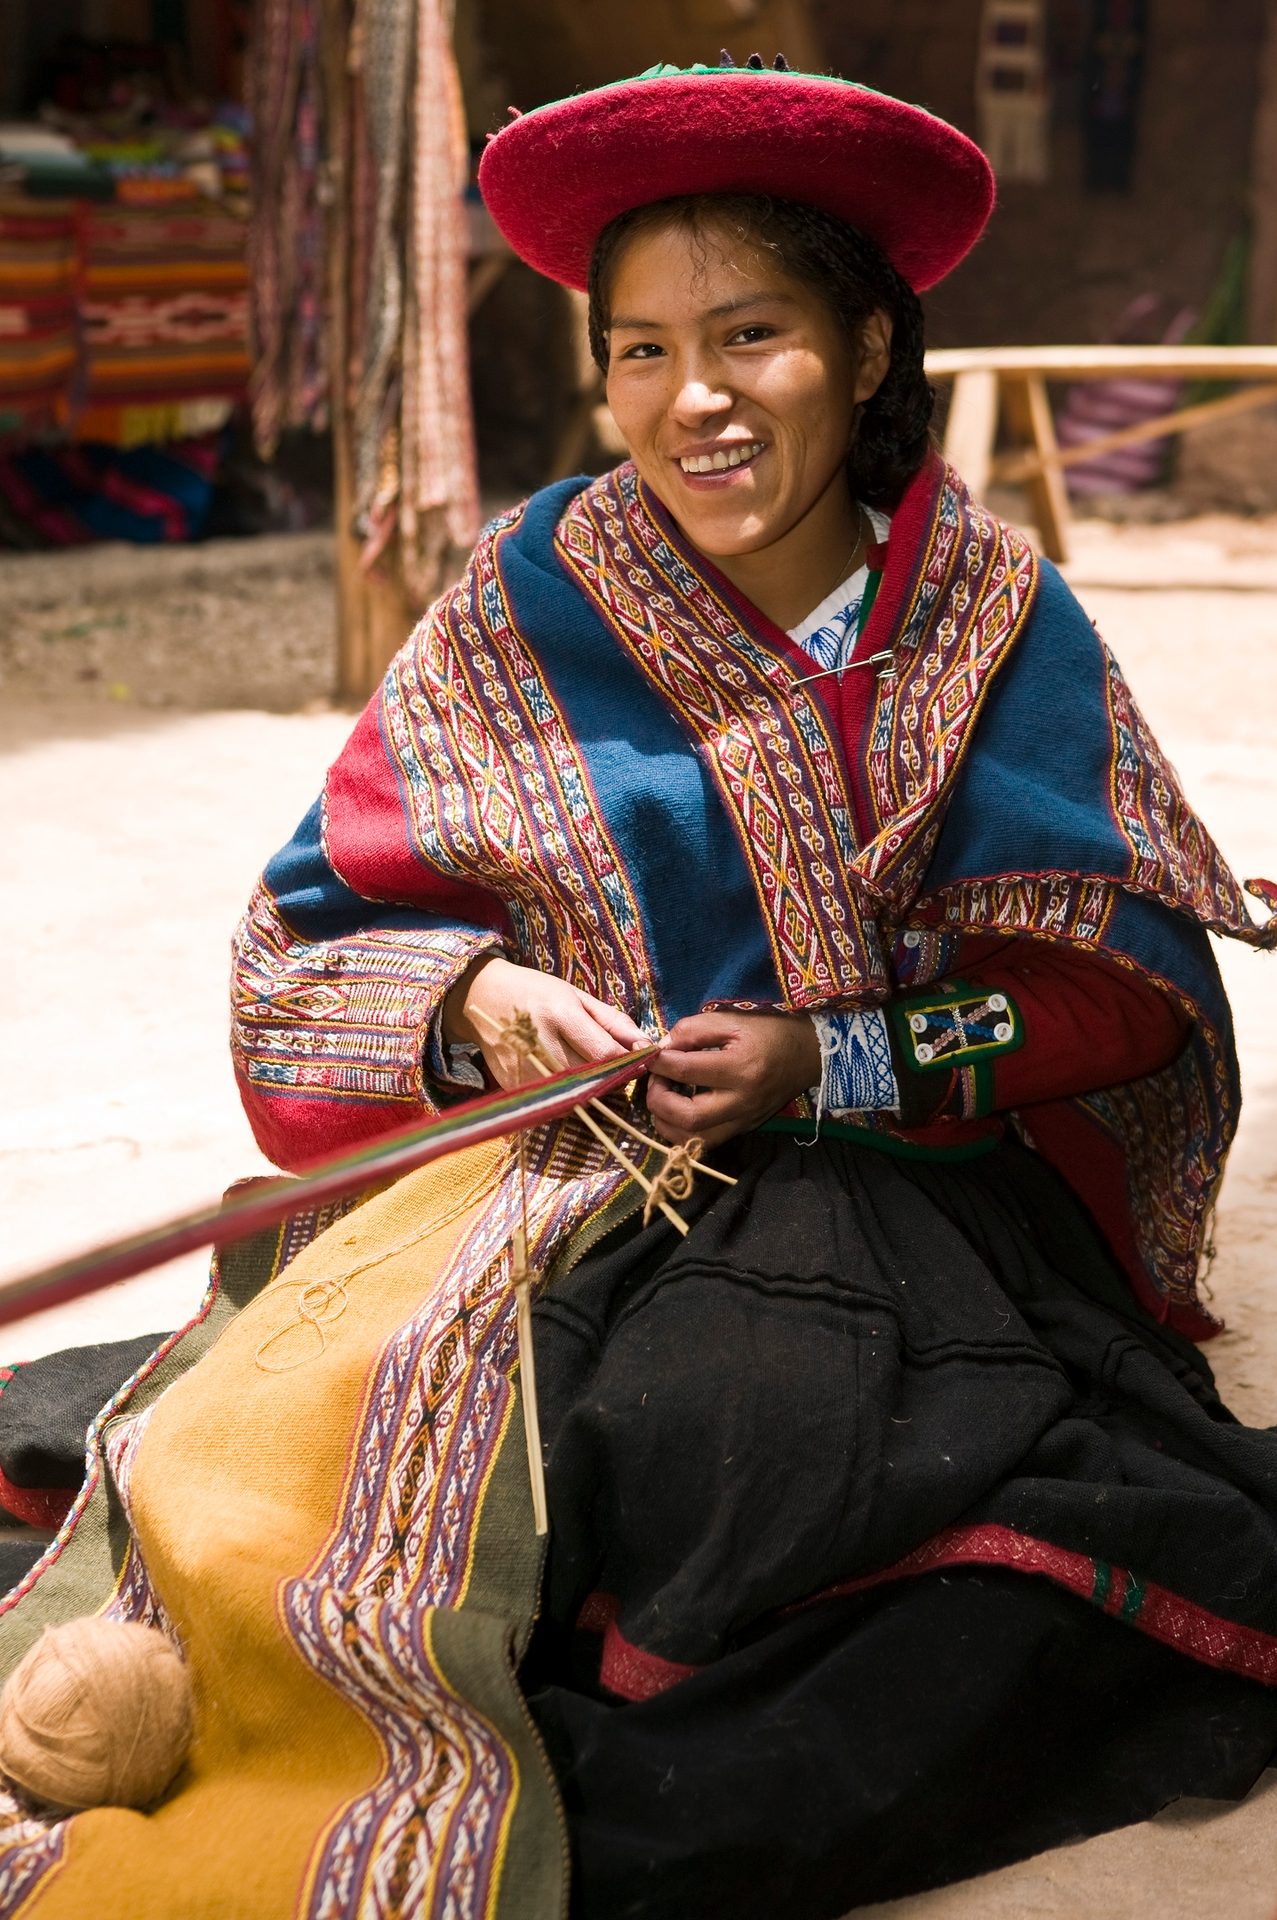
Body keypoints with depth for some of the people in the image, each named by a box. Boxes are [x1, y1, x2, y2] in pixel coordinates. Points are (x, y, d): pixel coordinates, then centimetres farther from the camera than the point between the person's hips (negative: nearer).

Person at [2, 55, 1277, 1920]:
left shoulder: (995, 616, 5)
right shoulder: (528, 610, 2)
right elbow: (308, 943, 5)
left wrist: (839, 1059, -13)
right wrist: (471, 998, -17)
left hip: (918, 1195, 2)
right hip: (575, 1188, -1)